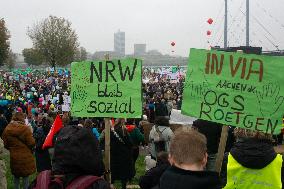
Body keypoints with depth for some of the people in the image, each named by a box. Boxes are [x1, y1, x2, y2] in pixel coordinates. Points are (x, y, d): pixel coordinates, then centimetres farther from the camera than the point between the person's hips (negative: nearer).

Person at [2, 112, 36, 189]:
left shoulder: (7, 129, -5)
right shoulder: (25, 128, -17)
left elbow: (5, 144, 1)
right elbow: (32, 143, -16)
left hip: (13, 157, 3)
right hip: (25, 156, -3)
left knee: (16, 177, 18)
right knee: (25, 177, 10)